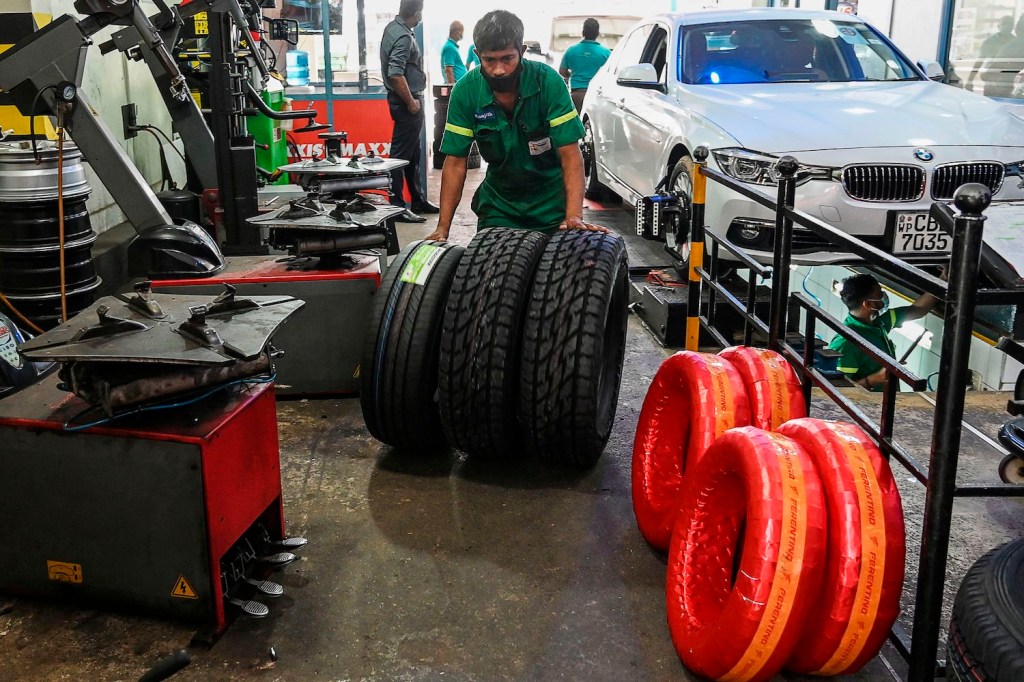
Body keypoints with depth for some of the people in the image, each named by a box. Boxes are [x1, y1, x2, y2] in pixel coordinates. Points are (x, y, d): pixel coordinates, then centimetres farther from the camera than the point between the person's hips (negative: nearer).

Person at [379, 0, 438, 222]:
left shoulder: (392, 28, 11)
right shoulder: (403, 37, -20)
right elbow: (395, 74, -28)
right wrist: (411, 102, -18)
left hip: (405, 102, 10)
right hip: (406, 103, -10)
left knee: (413, 154, 17)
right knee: (401, 155, -5)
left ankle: (418, 200, 27)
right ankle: (397, 207, 0)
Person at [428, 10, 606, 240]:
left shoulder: (548, 81, -22)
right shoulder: (465, 91, -16)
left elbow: (570, 155, -23)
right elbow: (455, 162, -12)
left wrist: (574, 216, -36)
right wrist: (443, 228, -18)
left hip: (552, 203, -2)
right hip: (499, 204, 2)